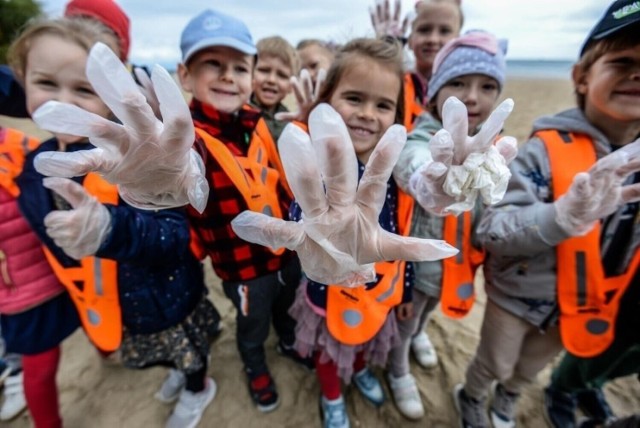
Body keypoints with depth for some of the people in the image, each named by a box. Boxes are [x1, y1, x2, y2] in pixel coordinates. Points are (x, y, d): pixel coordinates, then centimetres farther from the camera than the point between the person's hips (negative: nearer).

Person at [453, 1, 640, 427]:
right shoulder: (548, 148, -25)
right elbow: (490, 231, -33)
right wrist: (564, 216, -46)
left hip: (582, 302, 5)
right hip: (517, 295, -5)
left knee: (531, 367, 31)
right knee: (495, 365, 21)